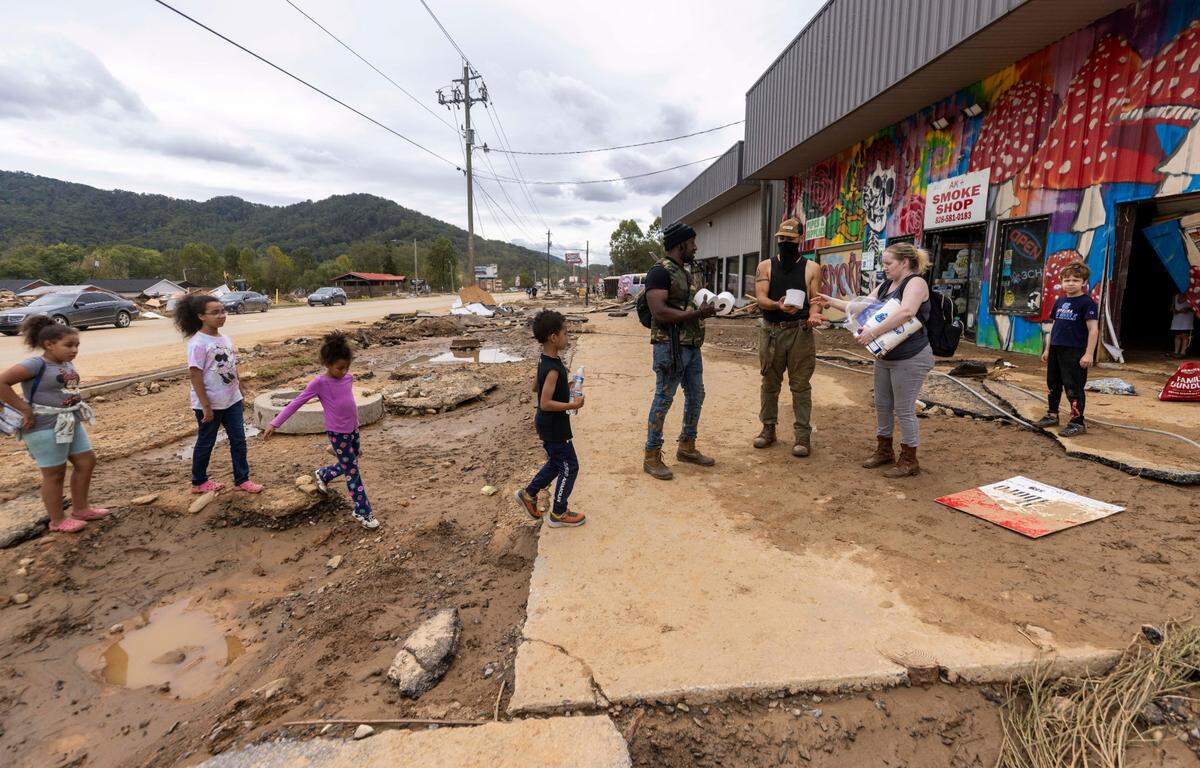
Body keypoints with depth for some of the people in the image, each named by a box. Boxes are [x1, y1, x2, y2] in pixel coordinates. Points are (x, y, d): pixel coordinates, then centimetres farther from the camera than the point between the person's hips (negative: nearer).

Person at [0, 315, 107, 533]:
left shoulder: (66, 364, 5)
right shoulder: (36, 364, -19)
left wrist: (76, 409, 9)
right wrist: (25, 409, -20)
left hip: (71, 423, 8)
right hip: (46, 428, -8)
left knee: (86, 462, 15)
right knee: (55, 474, 4)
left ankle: (81, 509, 31)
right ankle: (58, 521, 20)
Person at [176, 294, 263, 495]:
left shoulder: (225, 339, 4)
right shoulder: (198, 343, -18)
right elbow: (195, 375, -19)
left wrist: (240, 390, 16)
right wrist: (205, 406, -20)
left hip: (232, 400, 7)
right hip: (210, 404, -7)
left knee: (238, 440, 10)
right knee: (206, 443, 11)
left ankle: (242, 479, 21)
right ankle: (199, 482, 29)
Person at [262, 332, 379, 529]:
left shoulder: (348, 378, 2)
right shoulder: (319, 383, -16)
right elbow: (296, 402, -16)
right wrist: (275, 423, -20)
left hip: (353, 430, 7)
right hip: (337, 434, -6)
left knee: (348, 467, 20)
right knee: (353, 472, -1)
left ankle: (322, 475, 48)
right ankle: (363, 512, 8)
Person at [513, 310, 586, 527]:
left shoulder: (545, 359, 3)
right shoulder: (553, 369, -27)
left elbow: (536, 387, 16)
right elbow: (545, 403, -29)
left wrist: (564, 385, 11)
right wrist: (573, 405, -23)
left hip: (547, 424, 10)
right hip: (554, 427, -10)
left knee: (556, 463, 24)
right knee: (569, 467, 4)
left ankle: (528, 494, 35)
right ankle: (559, 514, 17)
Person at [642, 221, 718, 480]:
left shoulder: (685, 272, 17)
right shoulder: (660, 271, -13)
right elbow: (660, 312, -24)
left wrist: (704, 309, 8)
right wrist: (697, 313, -20)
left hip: (691, 346, 9)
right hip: (670, 346, -9)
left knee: (696, 396, 15)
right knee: (663, 400, -3)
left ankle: (687, 447, 30)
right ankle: (652, 456, 8)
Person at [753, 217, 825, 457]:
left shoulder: (811, 268, 6)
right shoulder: (765, 266, 7)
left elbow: (815, 299, 1)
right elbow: (761, 298, -5)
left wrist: (813, 315, -21)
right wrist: (778, 306, -25)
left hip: (800, 332, -1)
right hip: (770, 331, 2)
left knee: (801, 385, 0)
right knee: (770, 383, 10)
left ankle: (803, 435, 7)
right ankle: (768, 429, 23)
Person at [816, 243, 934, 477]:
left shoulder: (915, 283, -14)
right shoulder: (884, 286, 12)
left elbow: (906, 313, -31)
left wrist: (873, 332, -34)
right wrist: (831, 302, 7)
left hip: (910, 359, -9)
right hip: (884, 357, 9)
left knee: (904, 410, -1)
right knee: (882, 405, 15)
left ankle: (909, 460, 12)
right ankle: (884, 450, 30)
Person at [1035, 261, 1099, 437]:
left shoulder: (1087, 303, -9)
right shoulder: (1060, 301, 12)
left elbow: (1093, 329, -14)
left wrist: (1089, 354, -20)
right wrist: (1047, 349, 19)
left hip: (1074, 352, -7)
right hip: (1056, 350, 7)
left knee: (1073, 387, -4)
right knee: (1053, 384, 16)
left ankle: (1077, 423, 4)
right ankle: (1052, 415, 30)